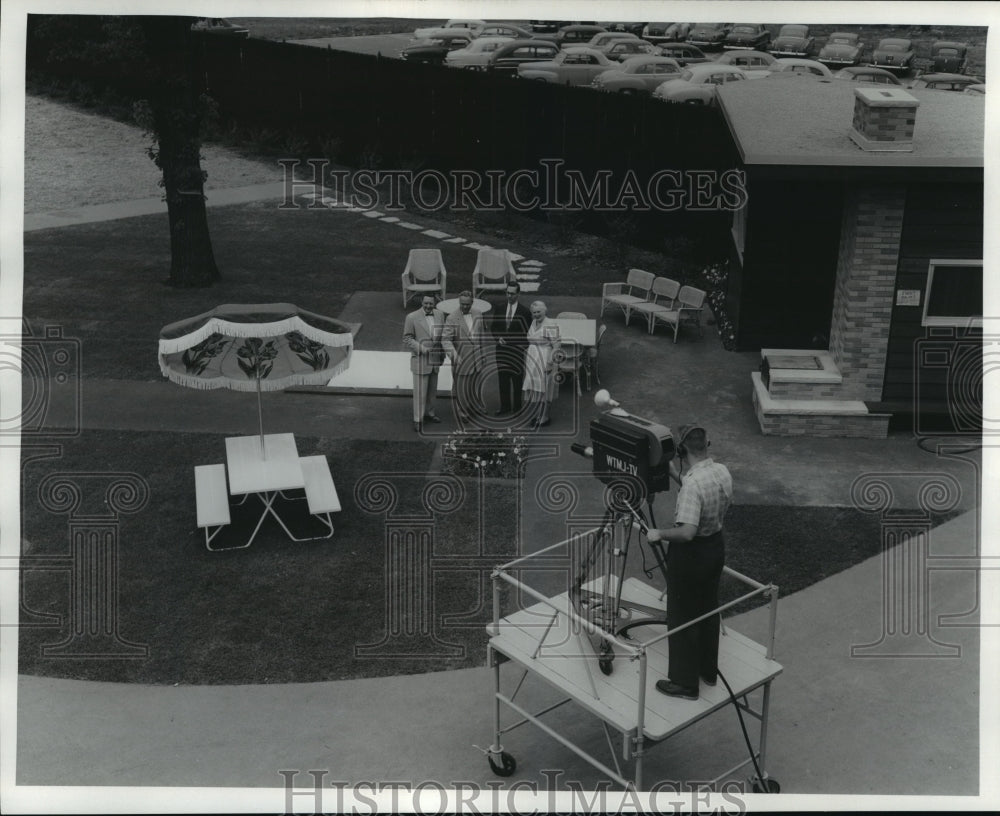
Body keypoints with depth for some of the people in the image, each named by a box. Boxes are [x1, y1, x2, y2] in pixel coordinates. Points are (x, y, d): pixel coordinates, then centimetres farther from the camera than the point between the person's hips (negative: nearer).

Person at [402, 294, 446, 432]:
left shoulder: (440, 314, 2)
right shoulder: (412, 317, -11)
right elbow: (407, 339, -8)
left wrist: (442, 352, 12)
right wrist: (420, 348, -20)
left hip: (435, 359, 5)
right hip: (420, 360, -5)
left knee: (432, 390, 17)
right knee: (420, 391, -1)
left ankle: (429, 413, 35)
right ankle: (418, 419, 8)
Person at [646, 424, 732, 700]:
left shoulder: (692, 484, -29)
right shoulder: (723, 472, -3)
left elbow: (687, 532, -34)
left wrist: (659, 534, -17)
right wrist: (679, 477, 13)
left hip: (690, 553, -8)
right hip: (716, 546, 8)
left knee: (682, 617, 6)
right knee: (708, 609, 22)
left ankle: (685, 682, 15)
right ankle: (709, 670, 36)